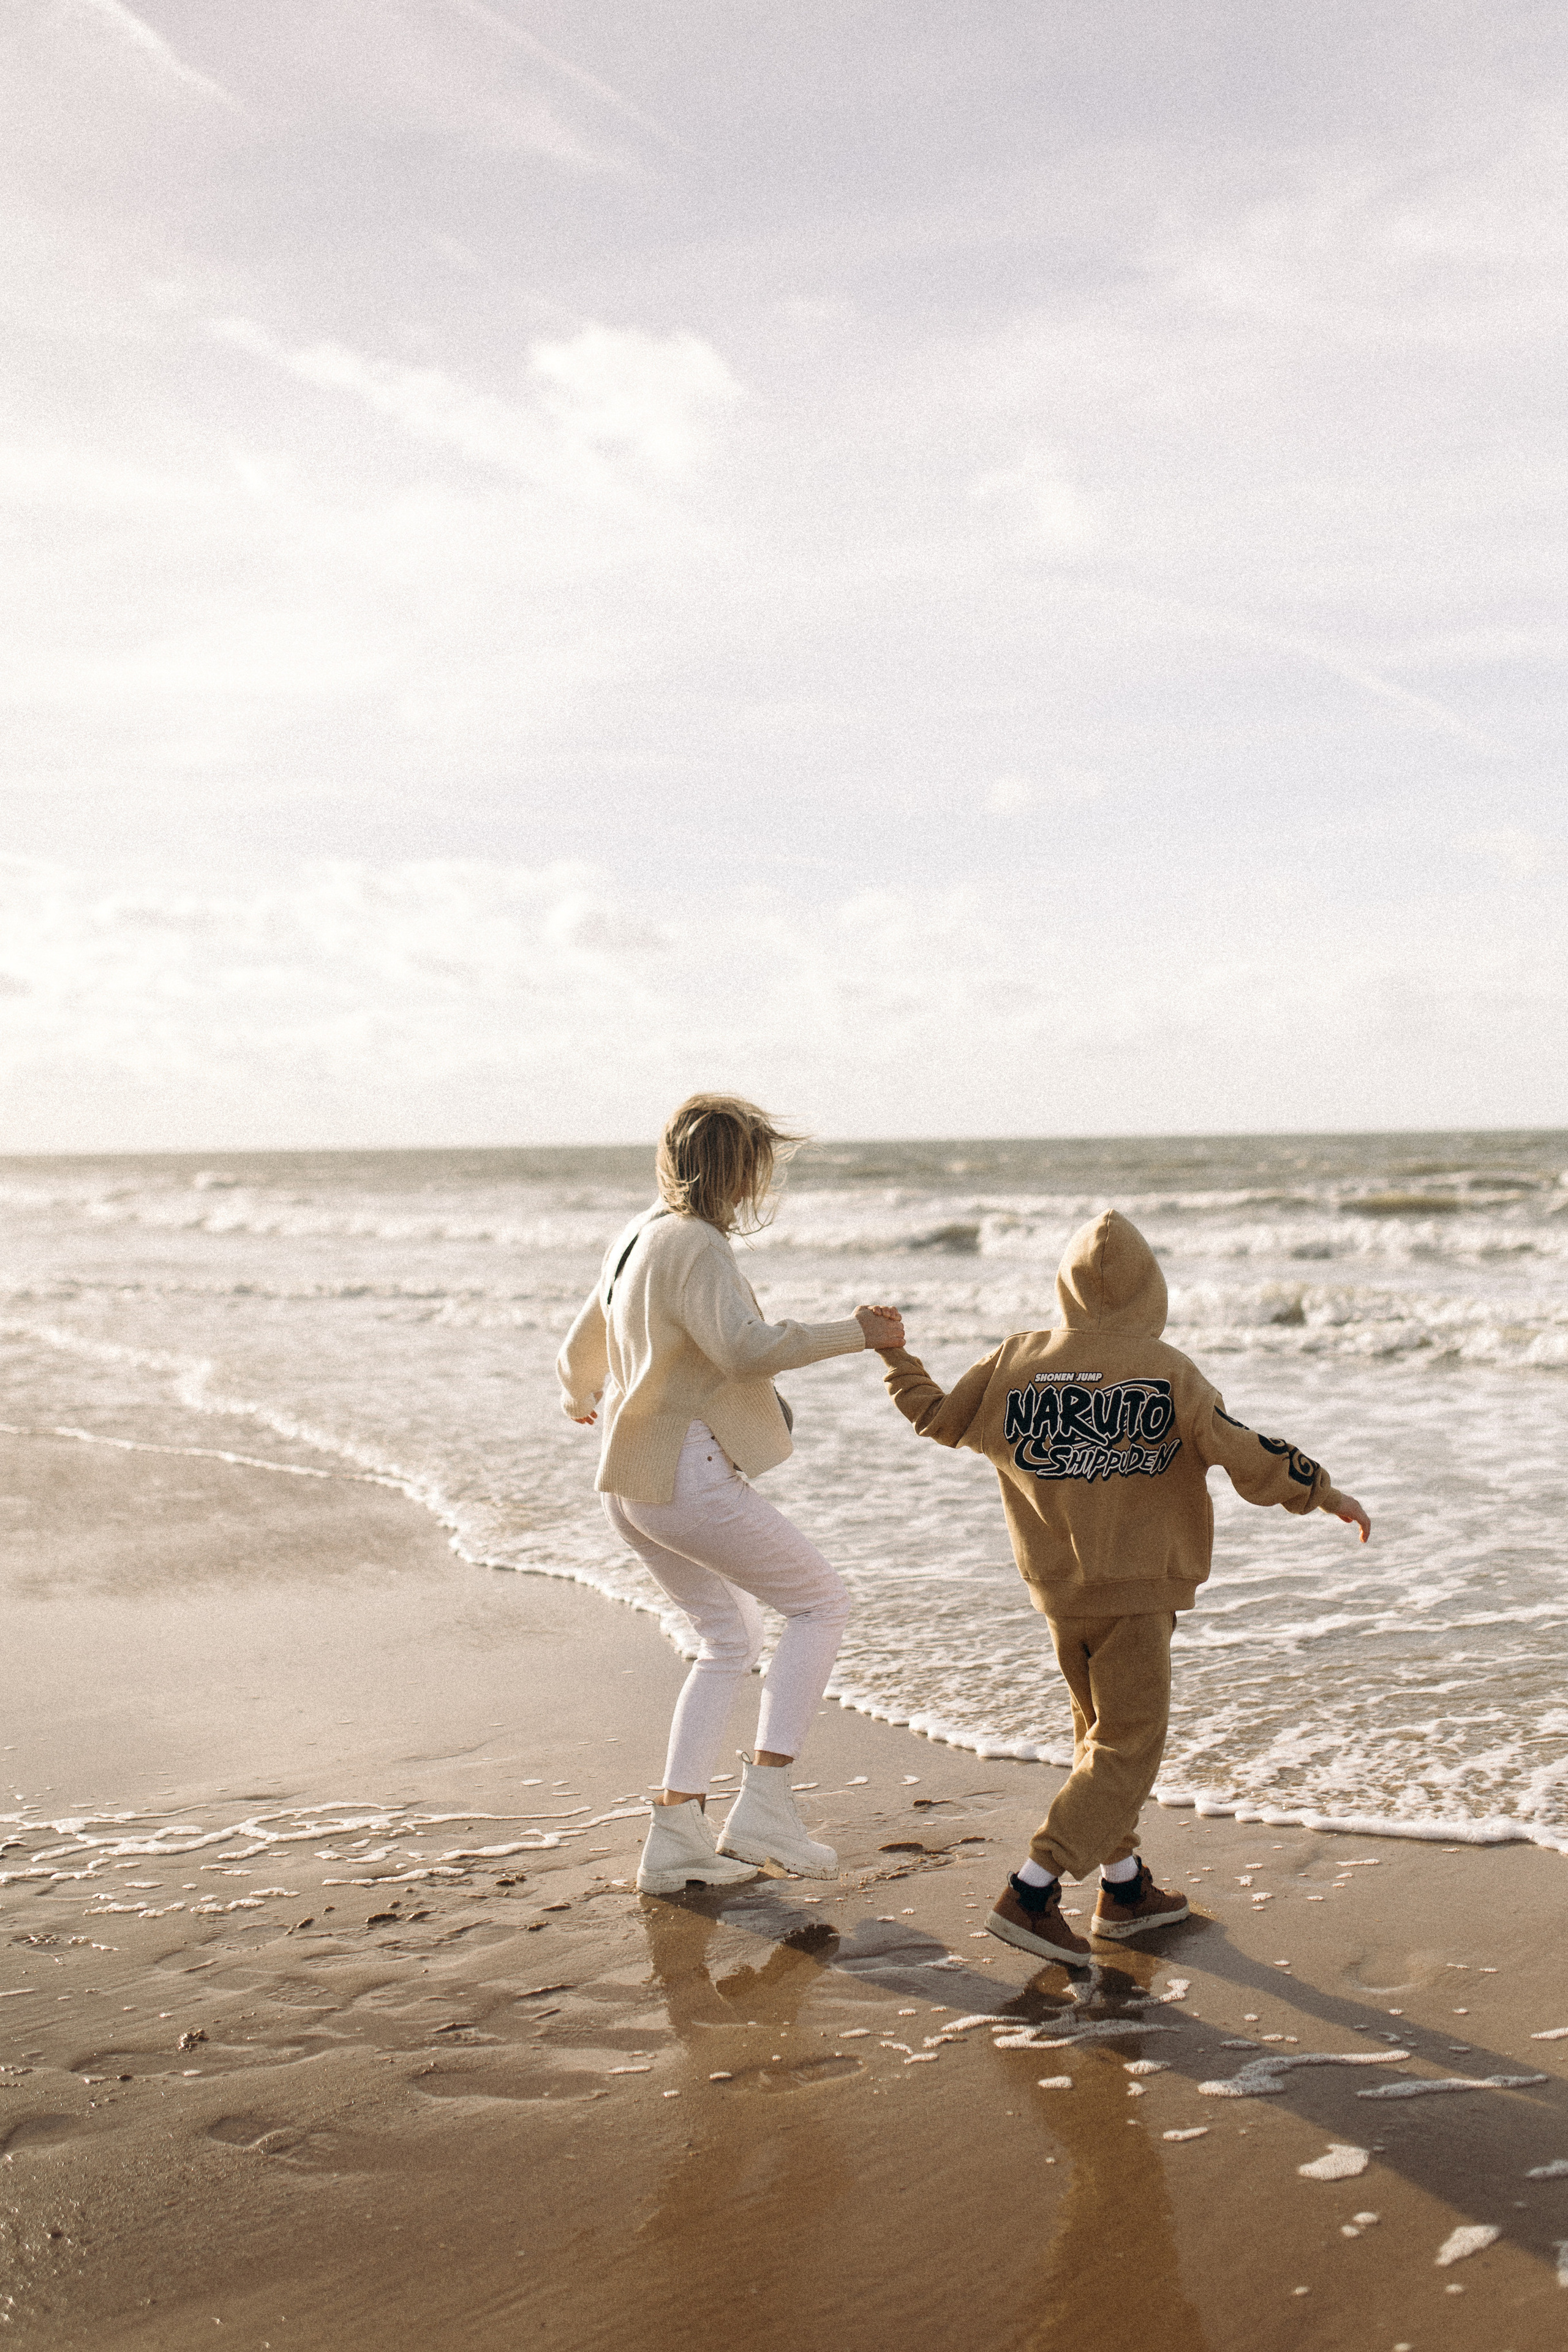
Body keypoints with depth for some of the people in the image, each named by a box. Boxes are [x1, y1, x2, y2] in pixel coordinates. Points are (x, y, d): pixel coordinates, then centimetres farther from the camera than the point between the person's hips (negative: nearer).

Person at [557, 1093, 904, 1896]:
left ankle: (675, 1836, 16)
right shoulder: (695, 1245, -14)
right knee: (820, 1602, 1)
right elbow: (744, 1348, -29)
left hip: (631, 1481, 10)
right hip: (687, 1475, -10)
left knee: (731, 1637, 19)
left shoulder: (634, 1239, 16)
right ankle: (764, 1804, -5)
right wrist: (855, 1332, -24)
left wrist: (581, 1400, 47)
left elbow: (579, 1353, 27)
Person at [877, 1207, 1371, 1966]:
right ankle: (1031, 1893, -5)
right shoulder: (1164, 1372, -12)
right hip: (1135, 1593, -5)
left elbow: (941, 1419, 9)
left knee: (1104, 1734, 20)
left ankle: (1125, 1887, 28)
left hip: (1057, 1589, 5)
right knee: (1127, 1748, 3)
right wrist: (1323, 1492, -3)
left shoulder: (1018, 1360, -1)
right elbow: (1243, 1451, -16)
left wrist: (897, 1358, 25)